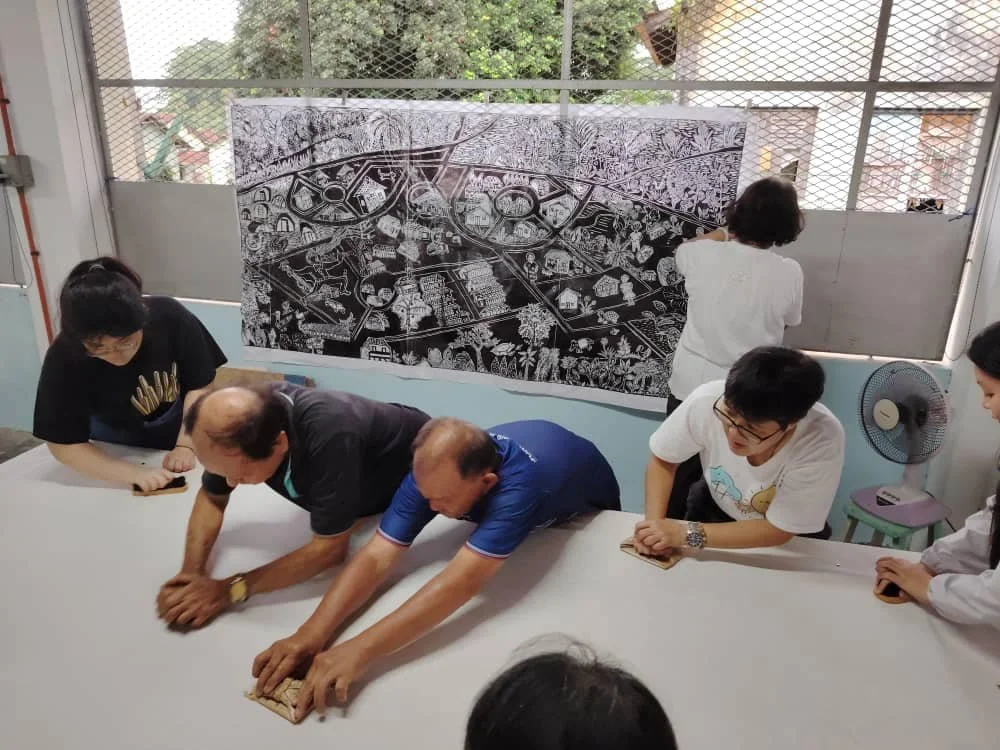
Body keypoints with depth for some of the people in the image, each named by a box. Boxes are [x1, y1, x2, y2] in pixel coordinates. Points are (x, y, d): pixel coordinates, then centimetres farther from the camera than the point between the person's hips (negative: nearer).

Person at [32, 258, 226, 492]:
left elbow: (200, 385, -19)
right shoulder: (64, 359, -31)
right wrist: (135, 473, -36)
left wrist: (185, 445, -28)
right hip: (116, 440, 0)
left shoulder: (170, 317, -31)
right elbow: (64, 444, -25)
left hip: (181, 424, 1)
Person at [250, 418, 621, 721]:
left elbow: (462, 582, -60)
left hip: (583, 518, -3)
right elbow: (377, 557, -40)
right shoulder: (434, 471, -36)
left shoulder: (521, 480, -52)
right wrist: (312, 632, -54)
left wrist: (360, 650, -65)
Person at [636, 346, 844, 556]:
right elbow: (662, 461, -10)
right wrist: (655, 528, -23)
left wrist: (686, 534, -27)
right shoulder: (708, 401, -27)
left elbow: (778, 530, -22)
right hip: (715, 511, 1)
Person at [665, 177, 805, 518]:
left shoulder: (704, 255, -10)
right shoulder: (789, 273, -12)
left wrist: (728, 231, 22)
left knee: (678, 482, 18)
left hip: (689, 390, 1)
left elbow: (682, 250, 15)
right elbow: (787, 322, 6)